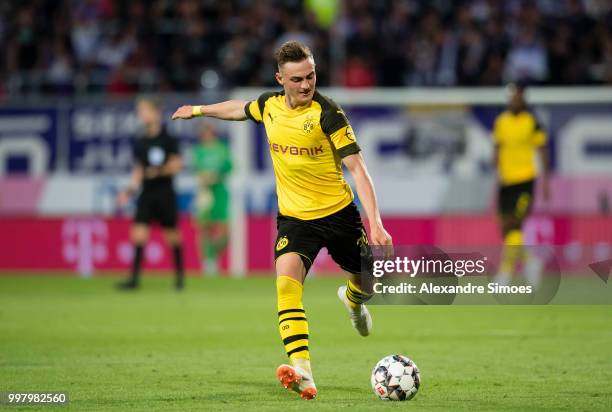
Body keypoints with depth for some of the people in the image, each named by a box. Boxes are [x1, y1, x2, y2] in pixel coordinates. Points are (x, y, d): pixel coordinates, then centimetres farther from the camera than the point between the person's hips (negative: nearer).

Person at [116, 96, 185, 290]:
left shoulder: (168, 139, -5)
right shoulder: (140, 143, 8)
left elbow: (176, 165, -5)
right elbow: (138, 171, 13)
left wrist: (159, 170, -20)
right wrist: (130, 190, 2)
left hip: (165, 192, -4)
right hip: (146, 193, 4)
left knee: (172, 235, 4)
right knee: (139, 233, -9)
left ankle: (180, 276, 19)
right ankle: (134, 277, -12)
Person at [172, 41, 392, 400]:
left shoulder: (327, 113, -17)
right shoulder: (269, 105, -2)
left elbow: (357, 168, -19)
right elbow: (241, 109, 24)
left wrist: (375, 223, -27)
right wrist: (199, 110, 37)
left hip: (339, 213, -2)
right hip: (295, 217, 2)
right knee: (286, 282, -23)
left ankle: (353, 299, 55)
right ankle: (302, 371, -34)